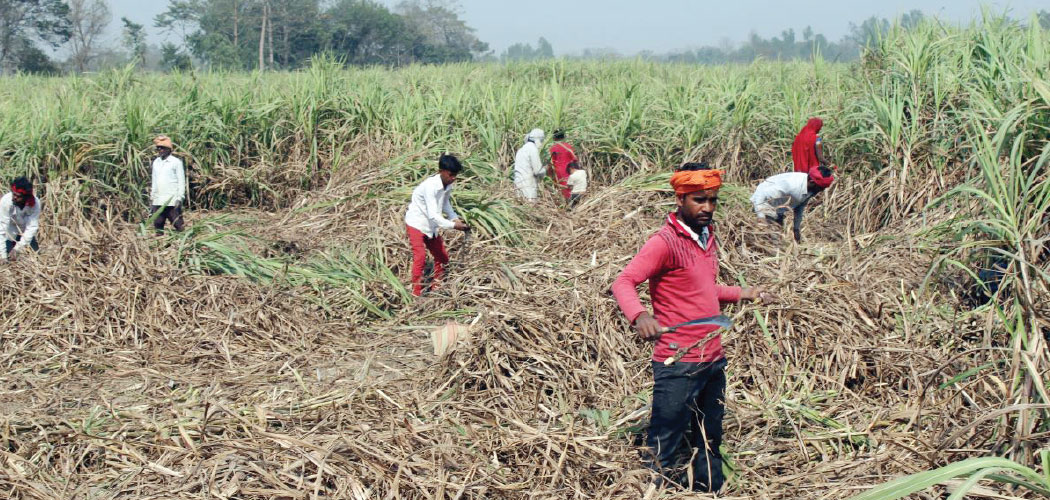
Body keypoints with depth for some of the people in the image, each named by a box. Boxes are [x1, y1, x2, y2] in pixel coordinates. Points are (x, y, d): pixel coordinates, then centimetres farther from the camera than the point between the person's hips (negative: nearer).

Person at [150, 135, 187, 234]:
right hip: (158, 201, 6)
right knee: (158, 225, 4)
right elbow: (154, 181, 20)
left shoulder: (176, 162, -3)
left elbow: (181, 181, -4)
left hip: (172, 201, -6)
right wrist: (152, 198, 16)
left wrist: (180, 198, -11)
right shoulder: (156, 162, 15)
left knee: (178, 225, -7)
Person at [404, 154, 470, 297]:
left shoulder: (448, 186, -7)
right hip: (416, 223, -8)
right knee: (420, 257, -17)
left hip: (431, 225, 8)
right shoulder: (430, 186, -31)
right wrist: (453, 225, -35)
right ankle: (417, 293, -12)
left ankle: (436, 288, 25)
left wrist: (455, 218, -6)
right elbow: (433, 215, -33)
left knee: (442, 256, 11)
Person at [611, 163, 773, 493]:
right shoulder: (665, 242, -15)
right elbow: (623, 283, -25)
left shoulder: (708, 237, 11)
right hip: (678, 366, -9)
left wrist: (743, 294, 20)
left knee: (710, 444, 20)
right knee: (663, 453, -1)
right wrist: (639, 315, -42)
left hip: (713, 361, 9)